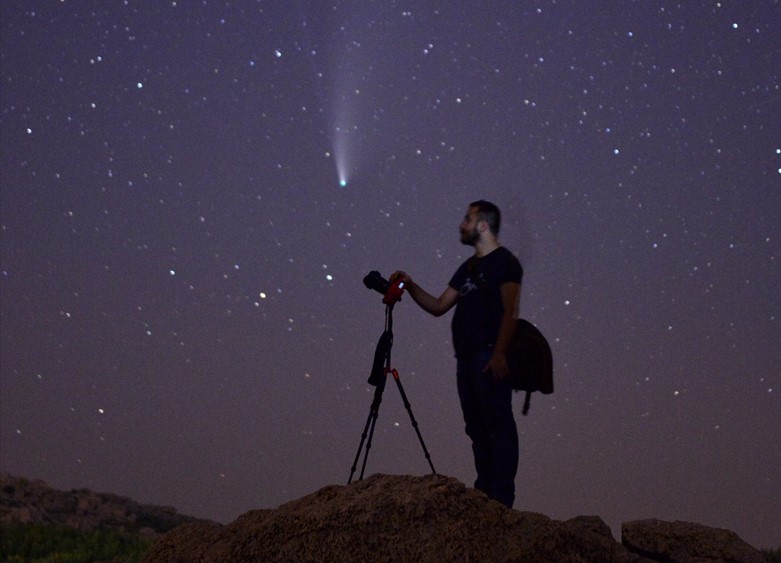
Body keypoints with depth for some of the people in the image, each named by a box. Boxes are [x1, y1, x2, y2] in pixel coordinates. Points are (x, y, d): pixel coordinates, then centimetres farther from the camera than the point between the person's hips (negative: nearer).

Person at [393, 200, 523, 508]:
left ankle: (502, 496, -15)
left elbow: (510, 311, -13)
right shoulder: (469, 268, 22)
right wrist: (410, 286, 8)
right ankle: (484, 492, 11)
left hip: (490, 358, -9)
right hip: (467, 356, 9)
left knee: (498, 425, -11)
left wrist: (499, 353, -22)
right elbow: (438, 306, 22)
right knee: (477, 427, 8)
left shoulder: (504, 262, -3)